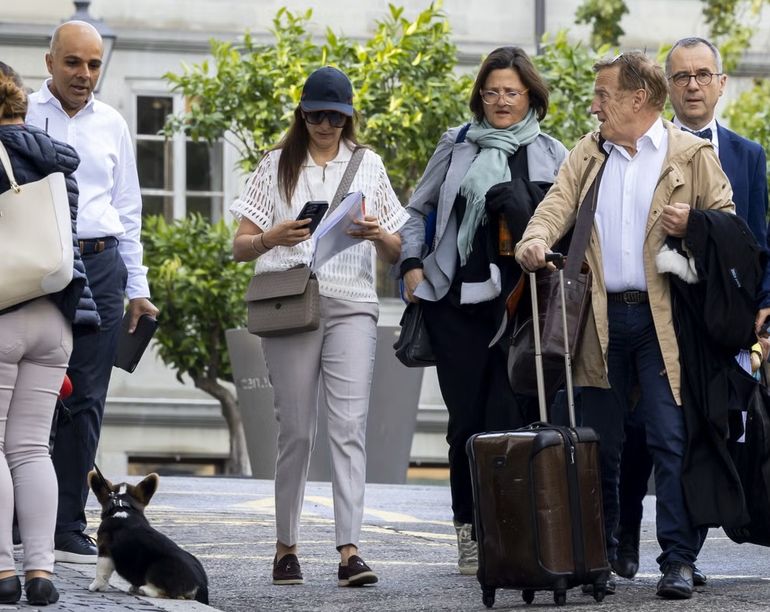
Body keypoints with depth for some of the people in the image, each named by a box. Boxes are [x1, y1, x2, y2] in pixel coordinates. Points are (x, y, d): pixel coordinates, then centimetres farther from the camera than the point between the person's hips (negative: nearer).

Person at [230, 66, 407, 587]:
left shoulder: (368, 166, 14)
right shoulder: (278, 166, 11)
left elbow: (397, 253, 15)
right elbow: (240, 248, 8)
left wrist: (377, 235, -8)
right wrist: (273, 237, -13)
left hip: (352, 307, 0)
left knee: (349, 425, -11)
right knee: (296, 430, 1)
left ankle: (350, 550, -17)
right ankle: (286, 547, 11)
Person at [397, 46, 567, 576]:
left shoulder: (552, 156, 8)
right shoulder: (457, 147, 10)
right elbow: (419, 210, 19)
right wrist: (412, 264, 7)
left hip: (522, 304, -1)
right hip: (459, 299, 1)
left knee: (511, 417, -7)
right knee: (467, 418, 2)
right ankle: (470, 531, 9)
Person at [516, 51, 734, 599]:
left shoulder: (692, 155, 4)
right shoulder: (587, 154, 16)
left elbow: (727, 222, 5)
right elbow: (559, 203, 3)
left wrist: (692, 225, -16)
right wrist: (536, 240, -18)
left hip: (664, 321, -4)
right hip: (602, 319, 4)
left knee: (673, 441, -9)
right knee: (598, 444, 8)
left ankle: (679, 560, -7)